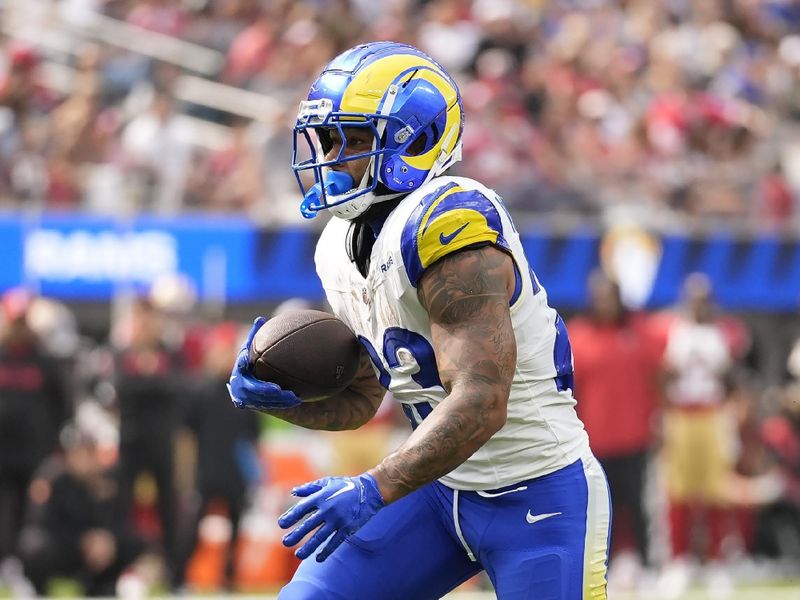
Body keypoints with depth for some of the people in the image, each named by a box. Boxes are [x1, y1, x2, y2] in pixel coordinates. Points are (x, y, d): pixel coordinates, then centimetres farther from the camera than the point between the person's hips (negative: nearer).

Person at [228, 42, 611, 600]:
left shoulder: (445, 226, -24)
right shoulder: (342, 249, 5)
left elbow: (480, 405, -30)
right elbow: (360, 399, 15)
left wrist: (374, 489, -34)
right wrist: (275, 397, -4)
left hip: (538, 496, -9)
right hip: (444, 487, 9)